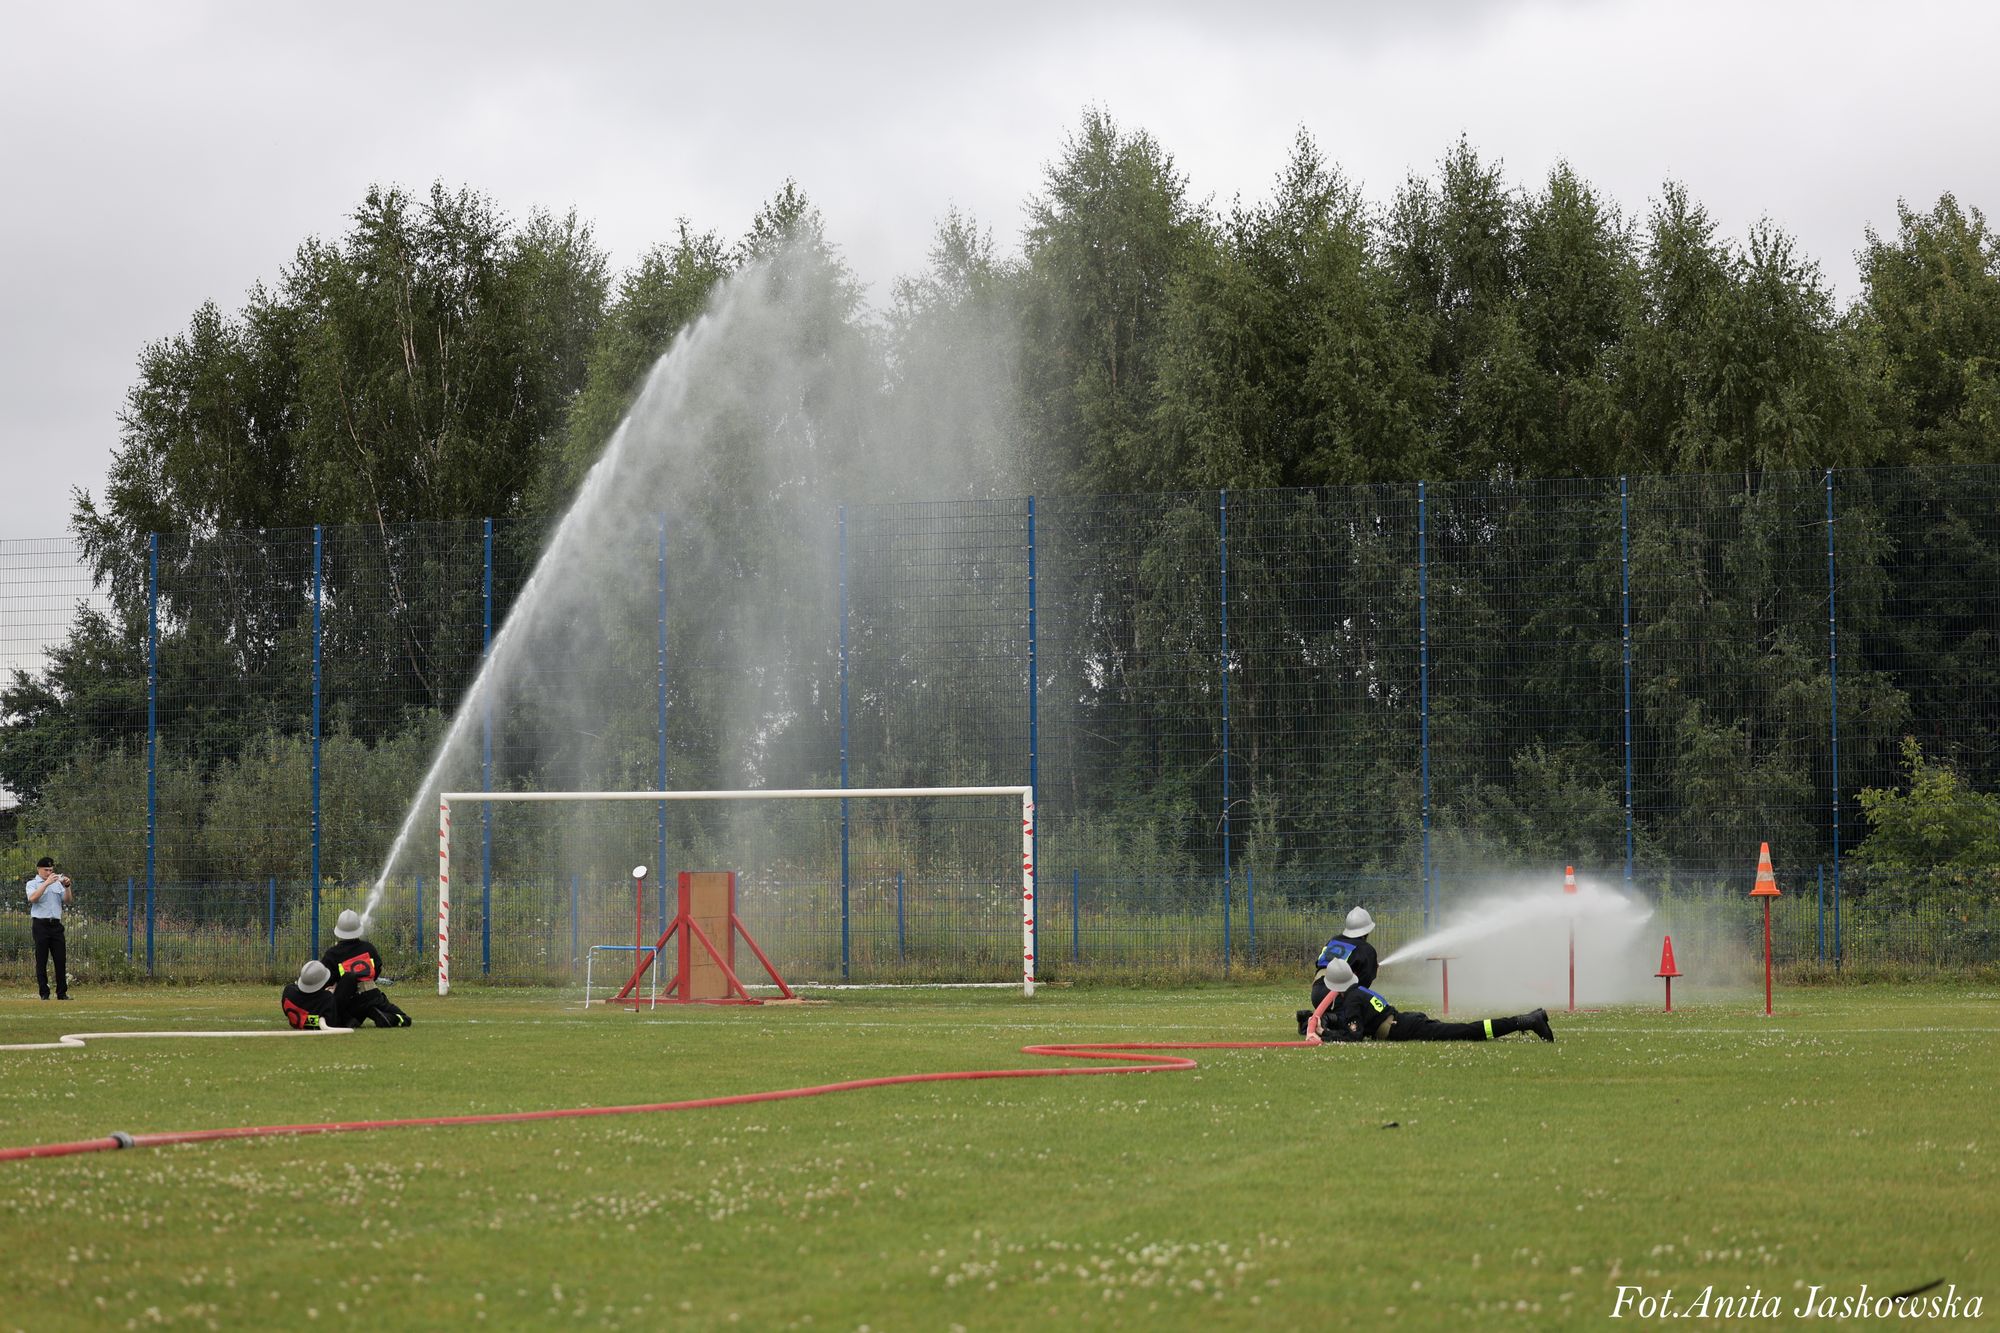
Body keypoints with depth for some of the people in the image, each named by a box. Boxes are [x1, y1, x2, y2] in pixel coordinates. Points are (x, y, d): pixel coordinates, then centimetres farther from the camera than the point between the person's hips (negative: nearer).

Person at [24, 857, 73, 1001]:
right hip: (41, 925, -4)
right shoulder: (32, 883, 2)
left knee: (61, 959, 1)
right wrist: (47, 883, -22)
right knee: (41, 960, -3)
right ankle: (44, 993, 0)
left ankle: (62, 993, 5)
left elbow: (67, 900, 7)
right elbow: (32, 898, -17)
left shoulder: (57, 883, 16)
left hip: (56, 924, 4)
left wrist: (67, 887, -11)